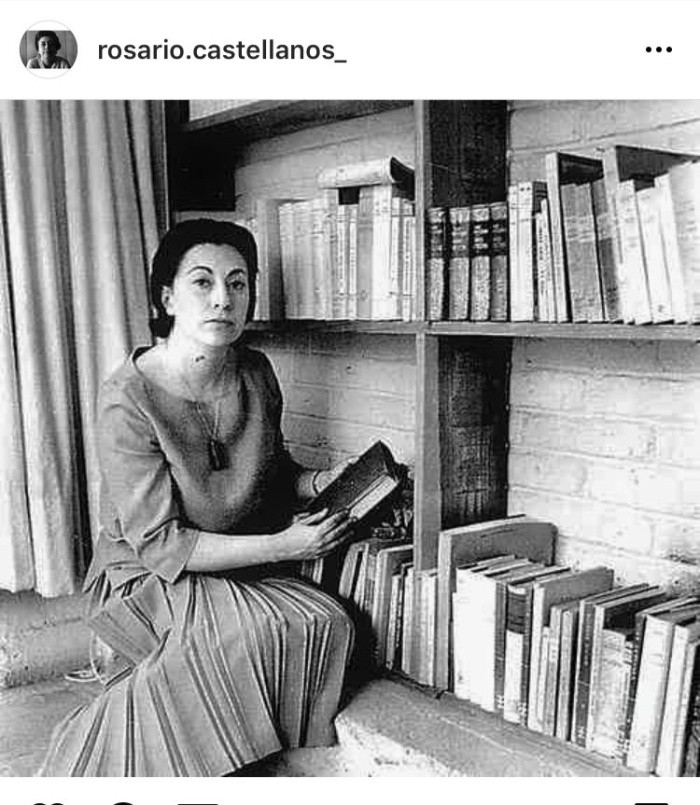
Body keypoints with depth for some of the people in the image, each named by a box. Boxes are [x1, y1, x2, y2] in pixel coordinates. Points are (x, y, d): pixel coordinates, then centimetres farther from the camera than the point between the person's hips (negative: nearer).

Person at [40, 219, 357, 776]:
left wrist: (321, 481, -6)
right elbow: (159, 545, -19)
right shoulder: (129, 401, -20)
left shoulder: (256, 374, -1)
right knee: (253, 633, -31)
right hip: (148, 579, -5)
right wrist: (280, 546, -24)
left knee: (328, 624, -21)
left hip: (247, 569, 6)